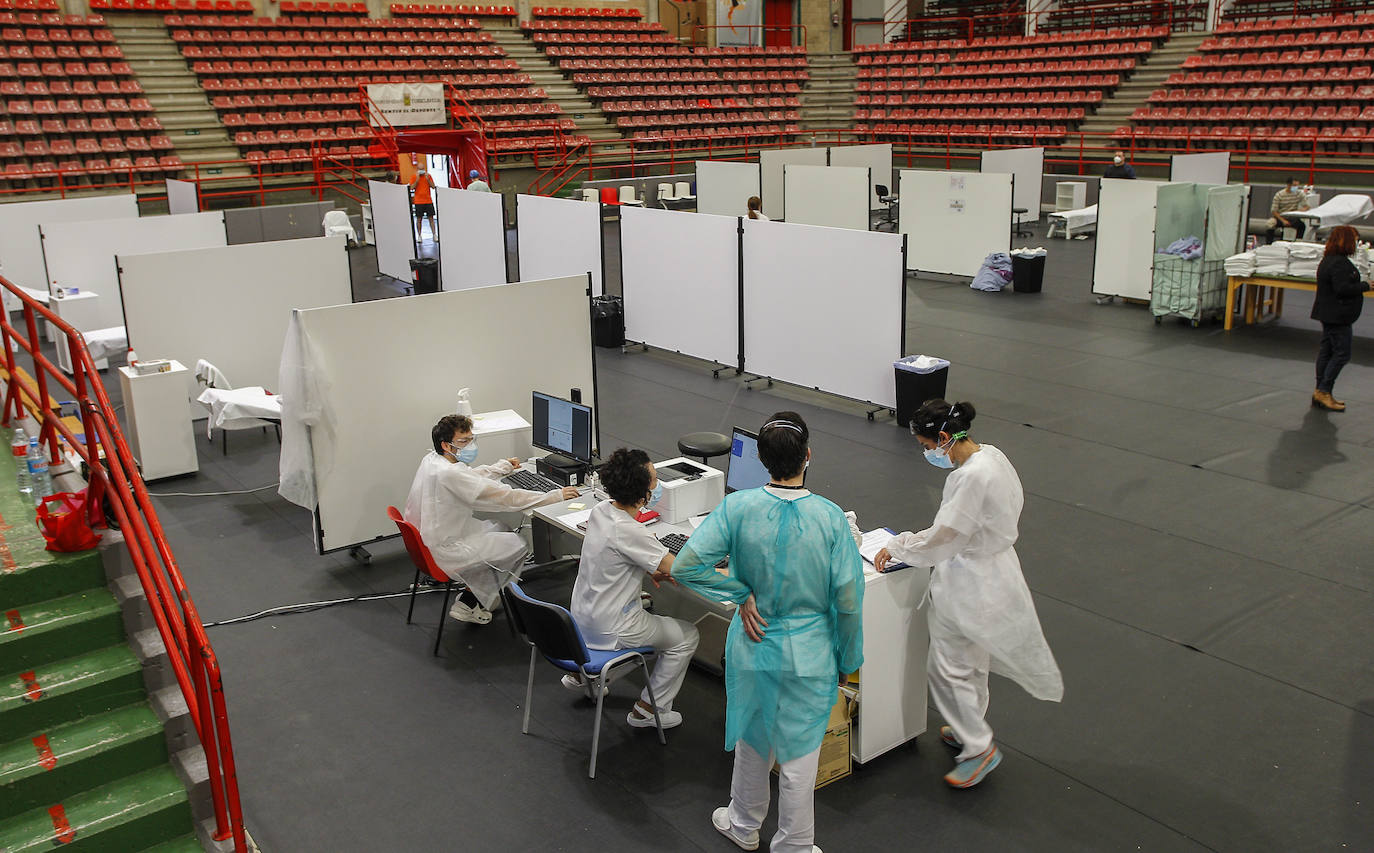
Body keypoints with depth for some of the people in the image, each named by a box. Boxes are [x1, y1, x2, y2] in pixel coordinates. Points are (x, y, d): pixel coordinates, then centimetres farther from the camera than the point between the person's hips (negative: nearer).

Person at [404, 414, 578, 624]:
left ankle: (473, 594, 27)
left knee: (496, 529, 21)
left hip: (425, 541, 10)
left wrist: (504, 466, 32)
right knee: (516, 544, 1)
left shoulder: (432, 459, 1)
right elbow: (505, 497, -28)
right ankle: (467, 604, 10)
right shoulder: (449, 474, -28)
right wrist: (557, 495, -23)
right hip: (442, 554, -10)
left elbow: (470, 476, 20)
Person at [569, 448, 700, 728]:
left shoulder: (600, 510, -6)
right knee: (687, 636, 8)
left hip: (580, 616, 8)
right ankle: (647, 710, 15)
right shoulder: (628, 531, -31)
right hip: (607, 629, -8)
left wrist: (650, 568, 0)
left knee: (641, 603, 38)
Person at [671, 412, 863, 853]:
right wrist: (847, 659, 2)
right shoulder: (830, 517, -17)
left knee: (752, 741, 23)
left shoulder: (737, 508, -16)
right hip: (809, 655, -1)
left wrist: (741, 594, -8)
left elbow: (685, 565, -20)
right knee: (799, 755, 14)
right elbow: (848, 599, -12)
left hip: (753, 647, 1)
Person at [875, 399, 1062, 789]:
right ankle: (969, 729, 43)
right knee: (973, 661, 25)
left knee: (946, 668, 7)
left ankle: (979, 747, 19)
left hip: (970, 582, -10)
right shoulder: (991, 456, -1)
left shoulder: (973, 477, -30)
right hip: (993, 566, 10)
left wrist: (897, 546, -8)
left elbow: (942, 540, -23)